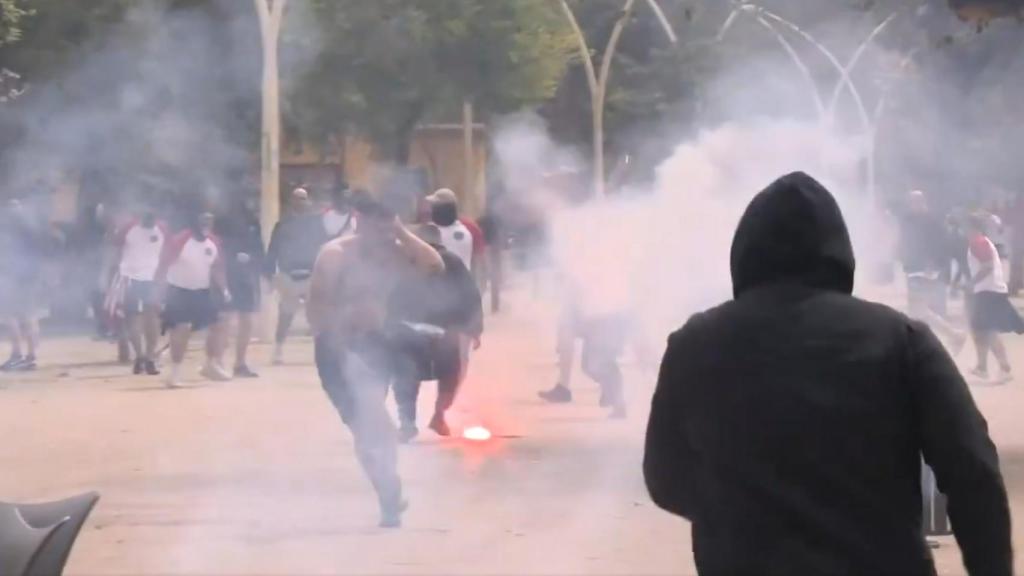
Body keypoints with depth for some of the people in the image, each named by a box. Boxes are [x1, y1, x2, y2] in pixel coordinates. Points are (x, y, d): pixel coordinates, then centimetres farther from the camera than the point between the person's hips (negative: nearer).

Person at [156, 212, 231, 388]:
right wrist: (161, 292, -25)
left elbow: (217, 268, 11)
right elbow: (163, 266, -20)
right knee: (182, 329, -17)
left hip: (202, 291, 6)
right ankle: (175, 371, -8)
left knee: (217, 326, 5)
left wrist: (224, 290, 2)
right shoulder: (179, 241, -21)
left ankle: (212, 365, 20)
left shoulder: (214, 243, -2)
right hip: (179, 290, -6)